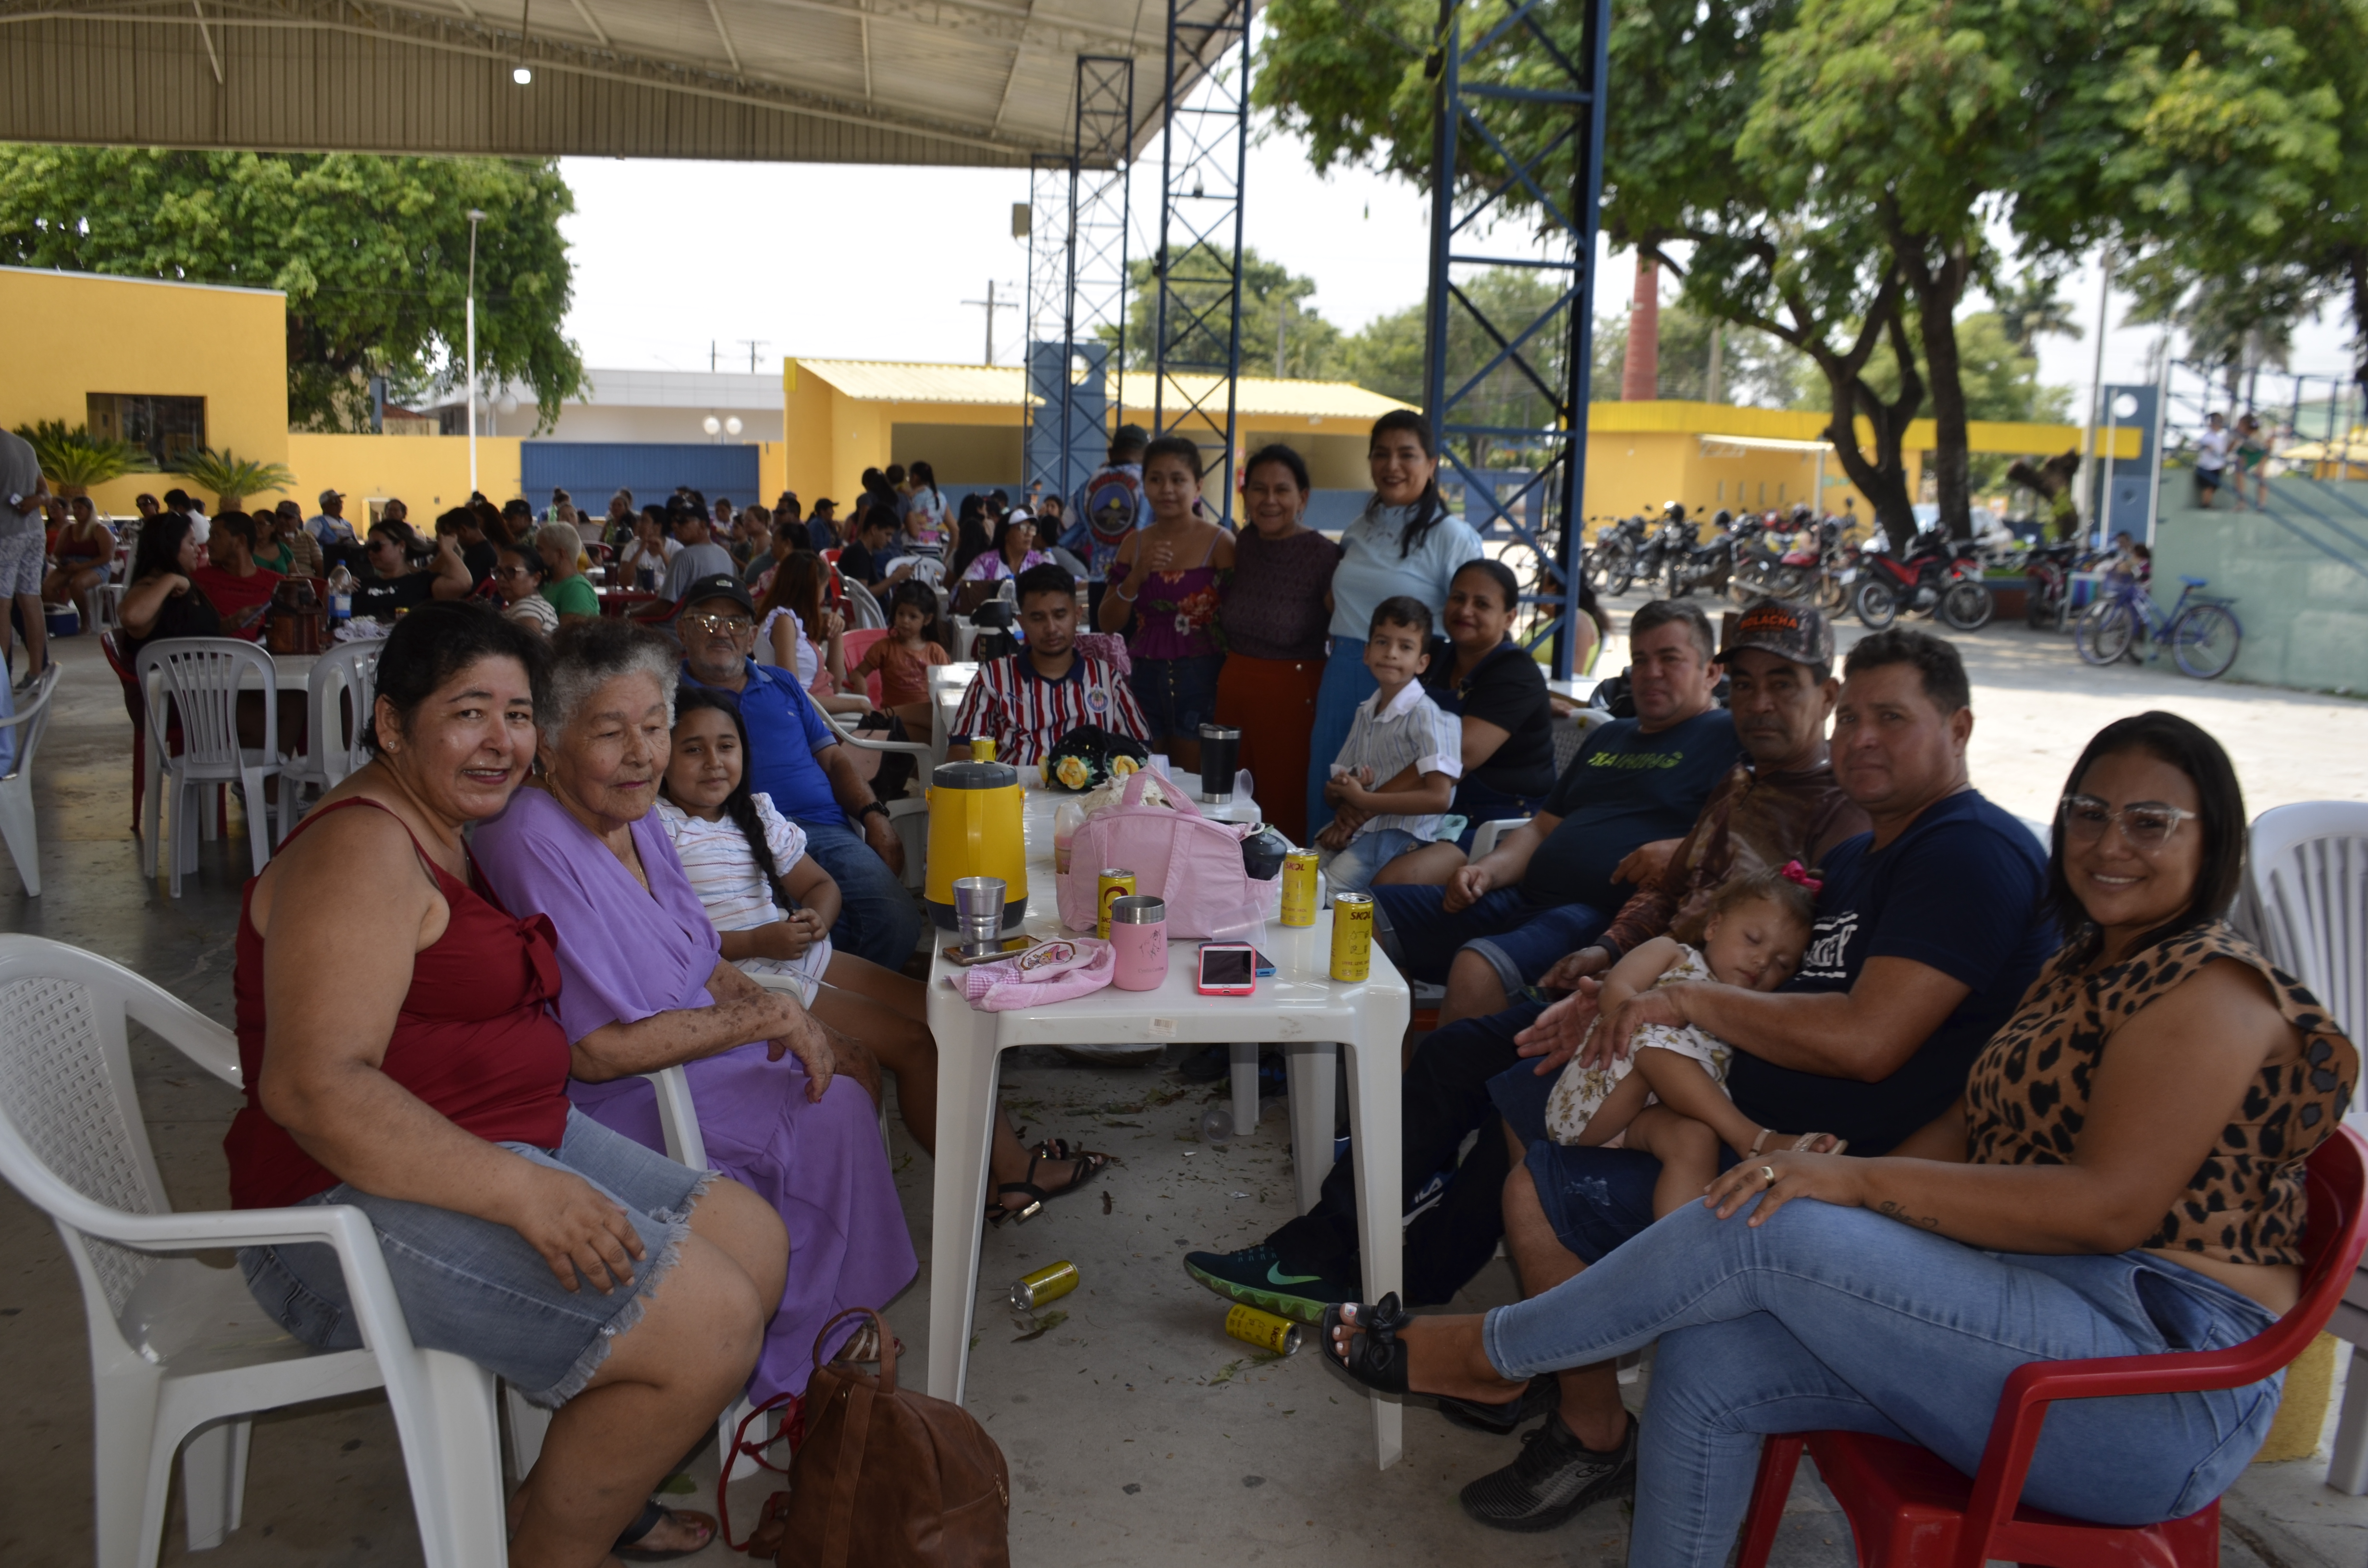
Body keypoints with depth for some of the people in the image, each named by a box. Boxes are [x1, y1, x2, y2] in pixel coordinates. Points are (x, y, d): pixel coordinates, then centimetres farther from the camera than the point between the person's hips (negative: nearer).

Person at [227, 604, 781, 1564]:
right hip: (366, 1198, -10)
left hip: (507, 1147, 10)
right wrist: (521, 1193, -31)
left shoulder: (445, 836, 15)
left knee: (755, 1243, 7)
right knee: (710, 1323, -19)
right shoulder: (359, 850, -17)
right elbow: (311, 1087, -27)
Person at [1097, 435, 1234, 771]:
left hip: (1200, 681, -4)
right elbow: (1108, 624, 7)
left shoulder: (1219, 542, -4)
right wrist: (1136, 577, -8)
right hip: (1143, 677, 4)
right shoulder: (1136, 544, 9)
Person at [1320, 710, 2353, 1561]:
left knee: (1765, 1228, -23)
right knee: (1708, 1365, -11)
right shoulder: (2086, 967, 18)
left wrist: (1861, 1183, -26)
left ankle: (1486, 1353, -1)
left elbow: (2111, 1206, -22)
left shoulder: (2208, 991, -12)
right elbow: (1976, 1122, 14)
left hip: (2169, 1378, -9)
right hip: (2050, 1316, 9)